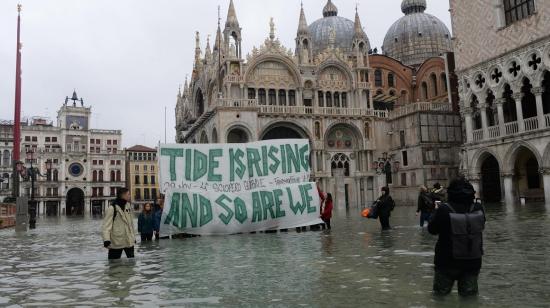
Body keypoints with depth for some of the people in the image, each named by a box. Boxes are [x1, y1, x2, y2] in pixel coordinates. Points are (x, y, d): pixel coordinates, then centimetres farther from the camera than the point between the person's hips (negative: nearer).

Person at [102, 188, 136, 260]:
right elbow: (106, 225, -17)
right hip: (116, 242, -6)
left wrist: (133, 236, 18)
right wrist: (106, 240, -26)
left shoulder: (128, 206, 6)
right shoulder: (112, 208, -14)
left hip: (129, 241, 6)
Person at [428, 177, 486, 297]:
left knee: (441, 292, 13)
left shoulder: (443, 210, -22)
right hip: (472, 262, 3)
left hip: (447, 262, -2)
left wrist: (436, 211, 9)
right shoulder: (478, 209, -13)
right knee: (469, 294, 16)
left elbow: (432, 229, -7)